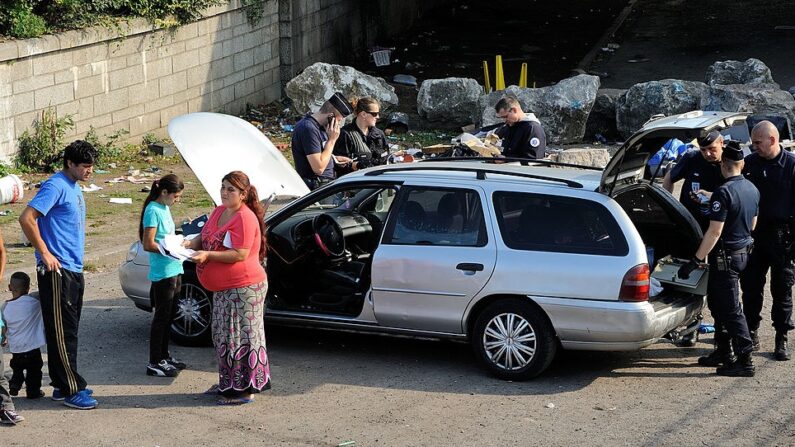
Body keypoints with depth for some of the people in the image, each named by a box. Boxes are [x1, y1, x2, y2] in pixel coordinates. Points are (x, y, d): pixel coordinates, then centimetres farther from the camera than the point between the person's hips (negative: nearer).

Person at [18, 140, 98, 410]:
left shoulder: (74, 187, 15)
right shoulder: (56, 187, -15)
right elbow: (26, 218, -23)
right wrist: (44, 253, -20)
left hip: (73, 270, 10)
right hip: (57, 271, -10)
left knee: (69, 331, 14)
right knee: (61, 332, -5)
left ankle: (63, 385, 21)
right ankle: (71, 390, -3)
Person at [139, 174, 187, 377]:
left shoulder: (164, 208, 12)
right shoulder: (153, 210, -15)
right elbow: (148, 244, -19)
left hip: (173, 270, 9)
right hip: (162, 272, -9)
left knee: (168, 315, 16)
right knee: (161, 317, -4)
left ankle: (164, 356, 27)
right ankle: (155, 363, 0)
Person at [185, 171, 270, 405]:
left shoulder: (245, 218, -18)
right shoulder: (219, 211, 10)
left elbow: (240, 255, -25)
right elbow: (204, 236, 20)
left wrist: (207, 255, -27)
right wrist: (191, 243, -2)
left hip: (242, 288, -10)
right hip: (222, 289, 10)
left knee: (239, 338, -5)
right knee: (222, 337, 18)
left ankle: (242, 390, 0)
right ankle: (227, 384, 30)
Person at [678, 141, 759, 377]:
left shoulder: (724, 192, -21)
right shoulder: (752, 189, 6)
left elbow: (714, 232, -24)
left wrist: (695, 261, -20)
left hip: (726, 256, -9)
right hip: (743, 252, 9)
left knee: (731, 309, -3)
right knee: (717, 303, 20)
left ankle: (745, 361, -1)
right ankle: (723, 352, 27)